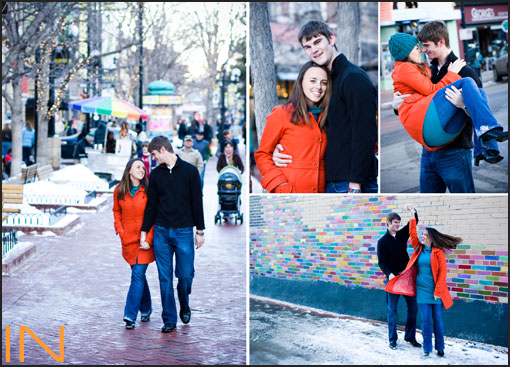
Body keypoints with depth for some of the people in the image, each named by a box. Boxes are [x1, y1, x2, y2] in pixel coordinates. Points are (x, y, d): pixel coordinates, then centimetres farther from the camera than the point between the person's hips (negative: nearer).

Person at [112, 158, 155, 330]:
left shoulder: (148, 191, -5)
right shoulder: (119, 191, 3)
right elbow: (117, 212, 17)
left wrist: (148, 239, -11)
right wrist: (120, 231, 4)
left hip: (145, 240, -3)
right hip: (129, 240, 3)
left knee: (138, 275, -10)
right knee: (139, 275, 12)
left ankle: (130, 315, -9)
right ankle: (146, 309, 31)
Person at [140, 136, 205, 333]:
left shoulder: (189, 171, -1)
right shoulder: (156, 174, 9)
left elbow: (197, 202, 1)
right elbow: (151, 205, 12)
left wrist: (200, 231, 0)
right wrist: (144, 231, 8)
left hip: (183, 232, -3)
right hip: (161, 232, 3)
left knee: (185, 275, -2)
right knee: (165, 278, 1)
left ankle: (184, 306, 27)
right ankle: (169, 319, 9)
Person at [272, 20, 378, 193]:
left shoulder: (355, 78, -9)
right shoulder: (330, 80, 19)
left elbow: (365, 135, -16)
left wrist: (355, 185, -21)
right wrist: (281, 150, 7)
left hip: (351, 183, -9)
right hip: (333, 182, 9)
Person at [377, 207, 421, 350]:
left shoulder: (402, 235, 9)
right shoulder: (383, 241, -3)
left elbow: (414, 223, 2)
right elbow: (381, 262, -8)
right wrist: (389, 274, -25)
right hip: (392, 278, -4)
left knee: (413, 307, 4)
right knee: (392, 310, 1)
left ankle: (410, 336, 18)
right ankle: (392, 340, 10)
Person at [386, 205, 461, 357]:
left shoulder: (438, 252, -5)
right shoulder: (419, 249, 8)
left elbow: (442, 272, -8)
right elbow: (412, 233, 2)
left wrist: (437, 291, -13)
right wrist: (412, 215, -3)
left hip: (435, 291, -3)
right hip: (422, 290, 3)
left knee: (437, 320, 4)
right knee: (426, 320, 1)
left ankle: (440, 348, 16)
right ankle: (427, 348, 10)